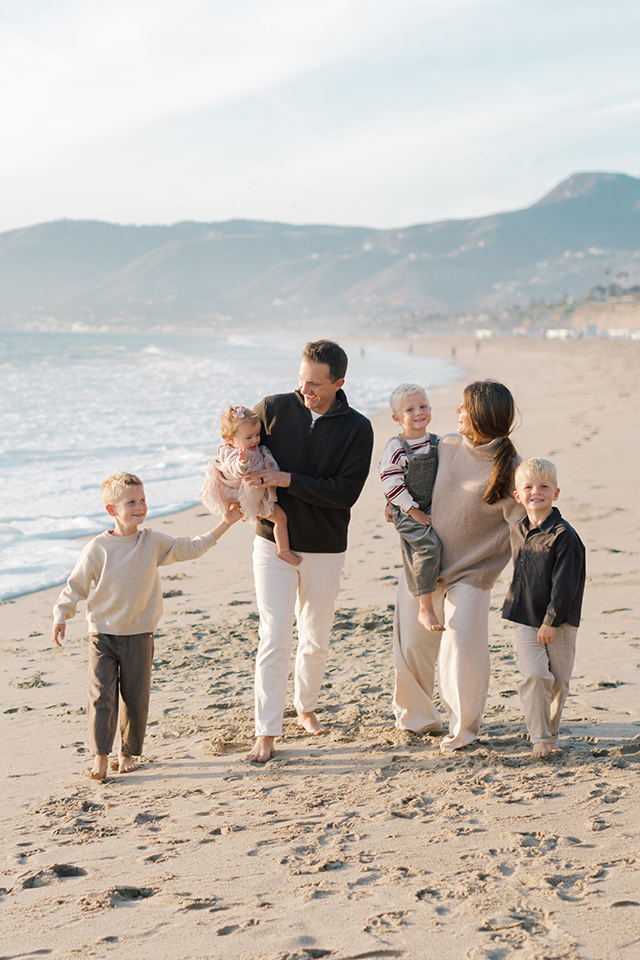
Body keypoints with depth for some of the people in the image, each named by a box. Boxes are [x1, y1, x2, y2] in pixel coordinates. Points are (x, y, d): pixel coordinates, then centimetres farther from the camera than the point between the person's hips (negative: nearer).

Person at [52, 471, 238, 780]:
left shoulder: (153, 542, 1)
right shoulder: (98, 548, -8)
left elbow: (192, 548, 9)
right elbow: (76, 584, -1)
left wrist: (224, 524, 7)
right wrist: (61, 617, -7)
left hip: (139, 635, 2)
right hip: (103, 635, -2)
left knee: (136, 697, 7)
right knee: (101, 695, -7)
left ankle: (128, 753, 22)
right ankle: (101, 757, 1)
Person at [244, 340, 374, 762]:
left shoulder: (357, 428, -6)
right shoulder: (274, 409, -4)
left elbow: (346, 492, -15)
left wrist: (287, 480, -21)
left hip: (325, 549, 1)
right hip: (274, 542, -1)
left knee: (316, 640, 14)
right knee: (274, 638, -6)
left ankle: (307, 707, 38)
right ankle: (267, 732, 0)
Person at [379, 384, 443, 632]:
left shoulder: (437, 443, 5)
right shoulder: (395, 448, -14)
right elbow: (391, 482, -14)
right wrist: (413, 511, -14)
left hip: (433, 509, 6)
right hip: (406, 512, -6)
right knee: (428, 545, -21)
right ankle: (425, 609, -18)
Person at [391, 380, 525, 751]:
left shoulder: (508, 467, -12)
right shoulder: (446, 447, 0)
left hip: (470, 572, -4)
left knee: (462, 650, -10)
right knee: (411, 644, 8)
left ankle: (464, 728, 13)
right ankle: (418, 716, 32)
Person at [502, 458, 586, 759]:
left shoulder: (564, 536, -13)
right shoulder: (517, 532, 5)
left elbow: (564, 585, -15)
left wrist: (551, 621, -17)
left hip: (560, 622, -3)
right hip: (526, 620, 3)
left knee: (558, 680, 7)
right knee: (534, 676, -10)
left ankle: (550, 733, 26)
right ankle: (540, 738, -2)